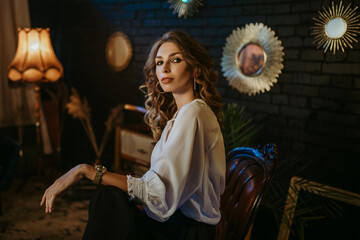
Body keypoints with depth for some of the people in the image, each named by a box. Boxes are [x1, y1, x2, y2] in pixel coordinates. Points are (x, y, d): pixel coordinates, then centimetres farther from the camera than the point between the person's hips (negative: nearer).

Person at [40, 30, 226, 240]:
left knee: (109, 200, -21)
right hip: (176, 220, 8)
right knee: (107, 198, -9)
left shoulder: (193, 113, -18)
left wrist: (88, 171, -23)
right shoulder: (178, 114, 13)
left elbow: (159, 193, -25)